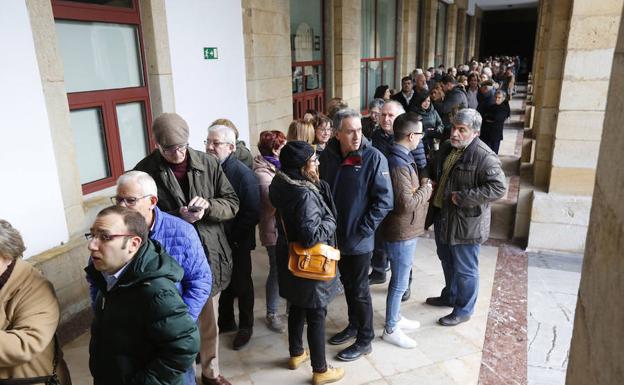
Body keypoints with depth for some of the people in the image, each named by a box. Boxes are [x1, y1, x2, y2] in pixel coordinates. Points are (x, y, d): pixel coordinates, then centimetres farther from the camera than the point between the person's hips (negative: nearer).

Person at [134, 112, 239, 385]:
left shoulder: (208, 163, -3)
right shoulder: (145, 171, -9)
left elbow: (232, 203, 1)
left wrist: (208, 205, -20)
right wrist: (177, 217, -23)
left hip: (210, 255, 3)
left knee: (209, 321, 19)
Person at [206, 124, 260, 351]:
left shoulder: (243, 174, -18)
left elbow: (252, 213, -19)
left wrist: (233, 237, -18)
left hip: (237, 242, -5)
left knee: (241, 285, 13)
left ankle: (245, 326, 32)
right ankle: (226, 321, 41)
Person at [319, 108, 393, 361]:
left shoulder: (373, 157, -15)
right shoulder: (327, 156, -2)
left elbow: (384, 199, -15)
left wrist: (363, 230, -16)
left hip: (359, 239, -5)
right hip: (336, 235, 5)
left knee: (359, 289, 8)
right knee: (347, 284, 21)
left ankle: (364, 340, 26)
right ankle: (354, 325, 42)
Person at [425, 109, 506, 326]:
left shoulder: (484, 157, -20)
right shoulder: (446, 147, 5)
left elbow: (498, 188, -25)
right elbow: (434, 171, 22)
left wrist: (463, 197, -25)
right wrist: (432, 183, 1)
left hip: (466, 222, -8)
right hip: (442, 216, 8)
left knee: (465, 269, 7)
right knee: (447, 261, 24)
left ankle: (464, 310, 26)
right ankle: (450, 296, 46)